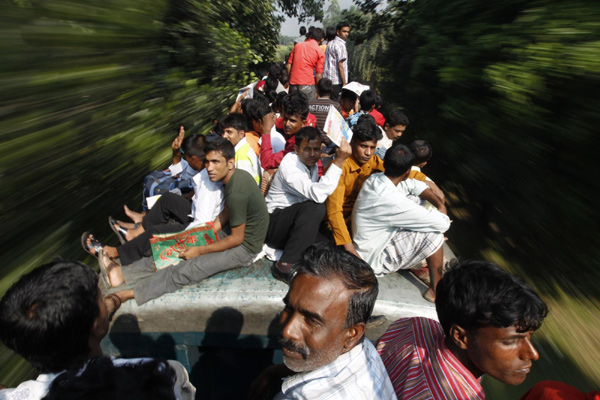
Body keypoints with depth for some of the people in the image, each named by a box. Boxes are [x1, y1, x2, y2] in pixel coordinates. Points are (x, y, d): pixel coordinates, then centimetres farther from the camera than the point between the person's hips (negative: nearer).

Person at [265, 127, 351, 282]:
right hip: (274, 223, -8)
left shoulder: (312, 165, 9)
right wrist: (339, 161, -33)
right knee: (315, 207, -32)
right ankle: (285, 265, -31)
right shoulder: (289, 165, -18)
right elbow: (317, 194, -33)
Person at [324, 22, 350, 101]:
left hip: (327, 80, 9)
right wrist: (344, 83, -14)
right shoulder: (340, 45, -10)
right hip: (337, 82, -9)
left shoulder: (330, 43, 17)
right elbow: (340, 65, -15)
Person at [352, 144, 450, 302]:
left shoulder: (374, 178, -10)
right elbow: (443, 223, -24)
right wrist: (442, 213, -2)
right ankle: (435, 289, 8)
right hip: (374, 259, -8)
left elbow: (415, 185, 6)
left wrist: (440, 204, -4)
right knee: (434, 233, -12)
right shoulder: (393, 202, -34)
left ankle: (415, 262, 22)